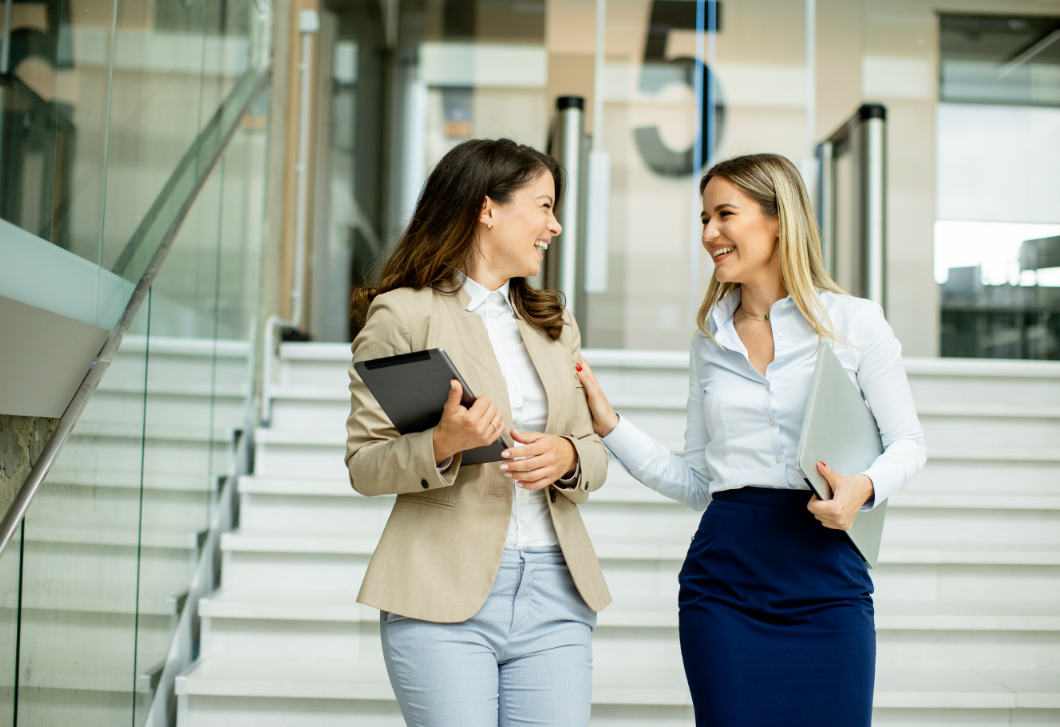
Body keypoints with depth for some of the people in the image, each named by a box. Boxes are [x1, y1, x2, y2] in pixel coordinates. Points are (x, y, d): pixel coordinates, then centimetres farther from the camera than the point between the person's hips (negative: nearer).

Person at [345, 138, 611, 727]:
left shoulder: (557, 323, 18)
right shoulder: (403, 314, -1)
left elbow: (596, 454, 17)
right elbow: (364, 465, -3)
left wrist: (568, 457, -6)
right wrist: (442, 445, -21)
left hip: (554, 594, 5)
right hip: (443, 592, -5)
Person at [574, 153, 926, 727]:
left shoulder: (855, 323, 1)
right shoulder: (710, 341, 11)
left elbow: (908, 443, 5)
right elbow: (695, 482, 12)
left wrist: (864, 486, -16)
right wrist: (609, 425, 3)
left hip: (827, 579, -2)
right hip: (725, 579, 2)